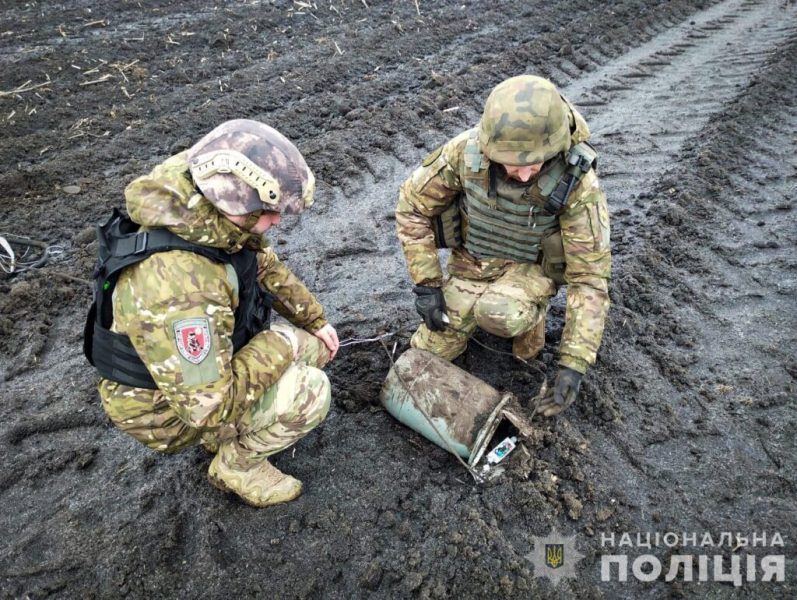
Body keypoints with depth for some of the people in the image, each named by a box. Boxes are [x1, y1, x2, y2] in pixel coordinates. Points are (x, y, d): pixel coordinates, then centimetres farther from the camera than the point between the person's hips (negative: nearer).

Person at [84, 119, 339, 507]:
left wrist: (316, 321, 6)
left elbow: (267, 268, 5)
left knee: (311, 345, 6)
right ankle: (236, 464, 5)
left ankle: (230, 432, 18)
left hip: (205, 359, 8)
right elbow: (210, 404, -36)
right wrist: (280, 348, -24)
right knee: (309, 392, -21)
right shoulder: (175, 286, -41)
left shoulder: (212, 222, -15)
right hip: (169, 407, -8)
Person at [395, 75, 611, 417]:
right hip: (470, 261, 3)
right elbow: (412, 206, -11)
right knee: (427, 355, 1)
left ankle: (530, 315, 1)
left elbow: (589, 275, -23)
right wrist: (425, 284, -15)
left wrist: (573, 365, -28)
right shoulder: (466, 150, -25)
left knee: (498, 315, -36)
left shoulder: (577, 183, -29)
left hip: (528, 268, -2)